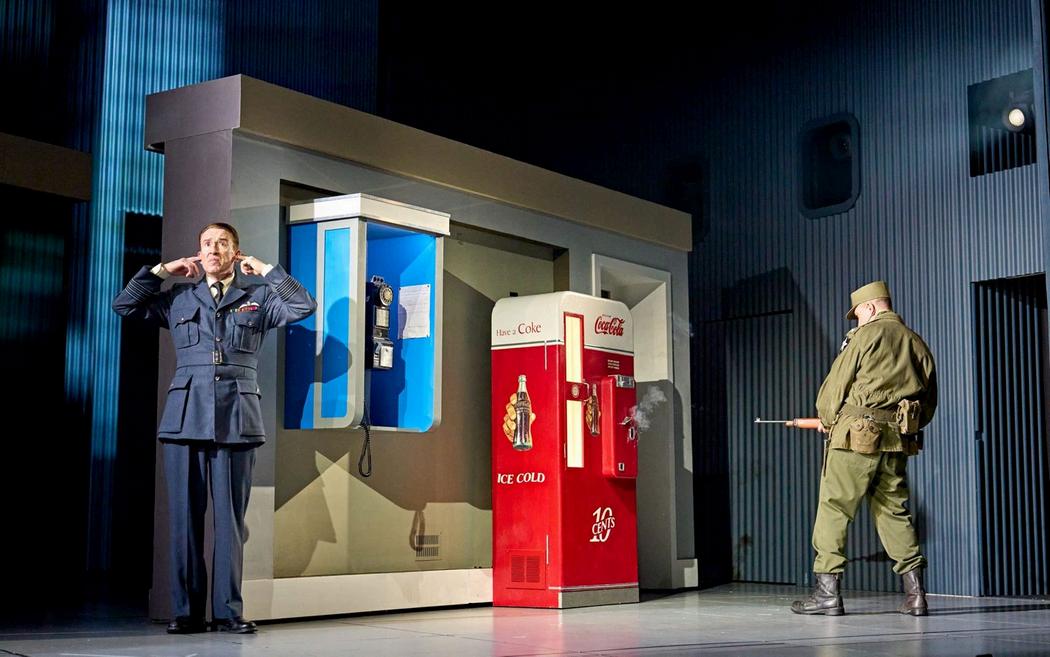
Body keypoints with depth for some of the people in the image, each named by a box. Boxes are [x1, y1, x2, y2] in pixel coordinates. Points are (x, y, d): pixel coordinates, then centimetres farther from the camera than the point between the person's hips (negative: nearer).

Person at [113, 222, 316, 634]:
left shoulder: (257, 296, 13)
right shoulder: (178, 298, 17)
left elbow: (304, 307, 0)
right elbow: (124, 305, 16)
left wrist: (266, 271, 3)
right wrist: (161, 270, 11)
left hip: (237, 417, -1)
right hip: (186, 415, 1)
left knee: (230, 517, 0)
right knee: (185, 515, 1)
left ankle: (228, 611, 5)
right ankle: (187, 611, 6)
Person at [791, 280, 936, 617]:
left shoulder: (865, 335, -3)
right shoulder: (917, 343, 15)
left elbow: (836, 383, -2)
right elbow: (929, 400, 18)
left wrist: (826, 418, 14)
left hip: (857, 436, -6)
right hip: (898, 439, 6)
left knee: (833, 508, 0)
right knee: (894, 511, 12)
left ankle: (827, 592, 0)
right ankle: (915, 592, 6)